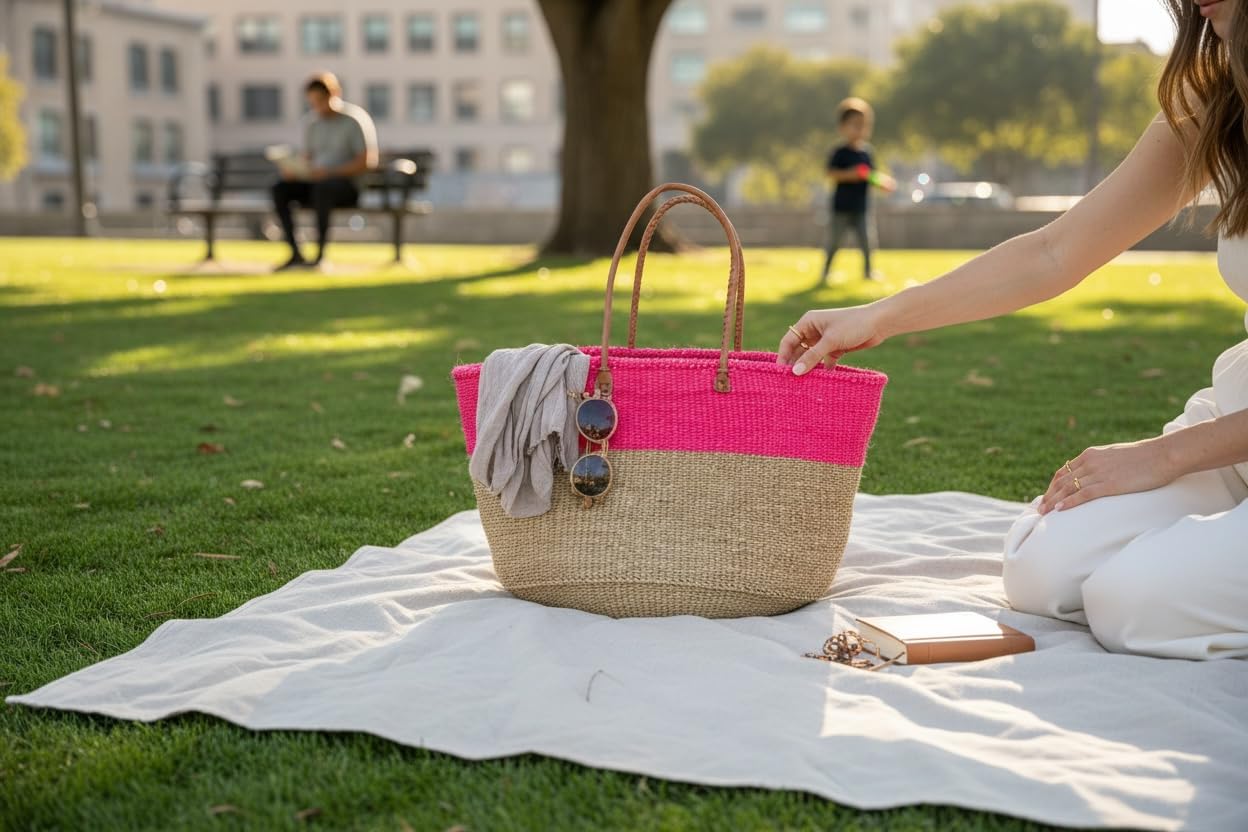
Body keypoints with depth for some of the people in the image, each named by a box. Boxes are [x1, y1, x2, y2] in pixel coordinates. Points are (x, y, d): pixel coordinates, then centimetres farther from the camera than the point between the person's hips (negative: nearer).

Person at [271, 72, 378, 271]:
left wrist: (329, 172, -23)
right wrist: (294, 170, -5)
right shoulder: (313, 121, 13)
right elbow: (307, 158, 19)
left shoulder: (355, 119, -6)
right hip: (316, 182, 6)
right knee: (280, 188, -18)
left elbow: (366, 162, -13)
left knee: (322, 186, -38)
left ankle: (320, 255, -35)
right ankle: (295, 254, -18)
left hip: (347, 185, -6)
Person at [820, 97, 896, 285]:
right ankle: (826, 272, 13)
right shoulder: (839, 152, -7)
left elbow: (873, 176, 11)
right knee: (834, 242, 2)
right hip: (841, 206, -3)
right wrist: (850, 174, -27)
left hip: (861, 207, 3)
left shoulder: (867, 152, 6)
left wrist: (884, 182, -8)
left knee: (866, 241, 2)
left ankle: (868, 271, 16)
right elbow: (831, 173, -16)